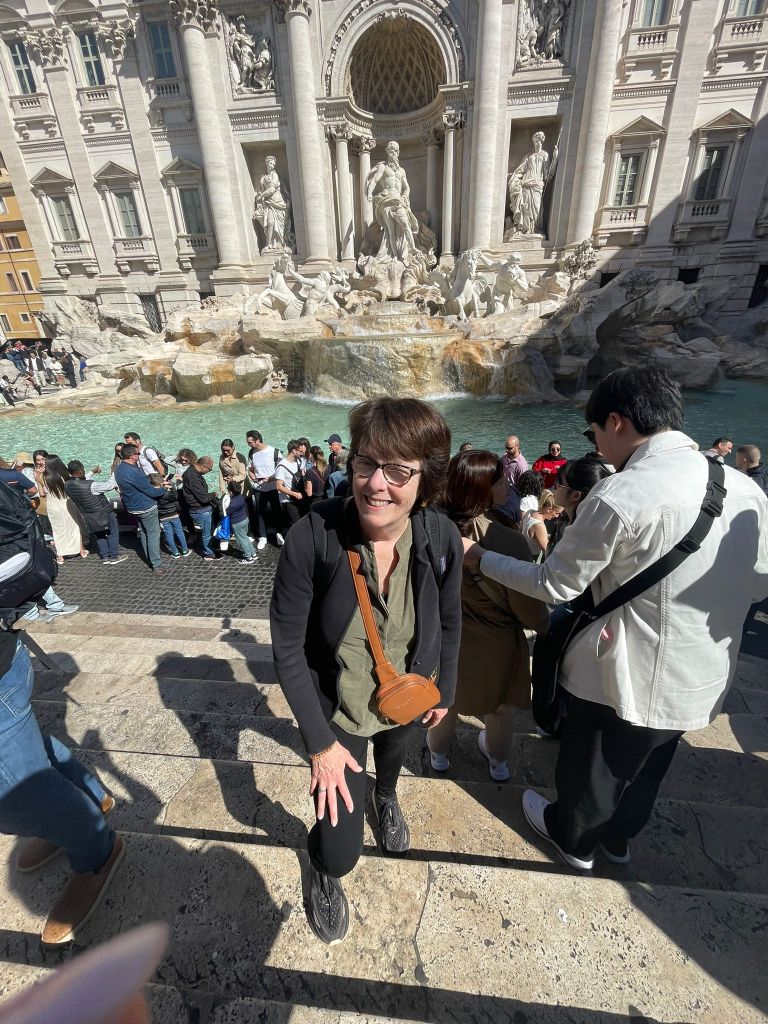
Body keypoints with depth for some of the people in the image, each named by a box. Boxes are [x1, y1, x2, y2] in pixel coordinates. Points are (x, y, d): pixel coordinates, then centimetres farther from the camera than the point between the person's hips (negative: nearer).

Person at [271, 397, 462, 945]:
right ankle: (324, 873, 44)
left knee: (393, 754, 34)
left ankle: (386, 797, 74)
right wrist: (320, 741, -16)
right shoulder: (311, 537, -33)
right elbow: (287, 647, -21)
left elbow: (448, 623, -6)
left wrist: (445, 691, 7)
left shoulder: (443, 540, -25)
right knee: (341, 849, 3)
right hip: (336, 708, -2)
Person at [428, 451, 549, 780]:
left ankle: (438, 755, 55)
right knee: (500, 707, 28)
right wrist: (546, 626, 4)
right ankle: (498, 763, 54)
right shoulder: (510, 542, -32)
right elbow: (528, 609, -18)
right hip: (496, 643, -2)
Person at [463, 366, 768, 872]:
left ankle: (574, 838, 51)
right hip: (703, 677, 6)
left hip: (626, 676, -6)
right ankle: (618, 835, 57)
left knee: (592, 768, 24)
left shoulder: (618, 496, -28)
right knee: (646, 769, 31)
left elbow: (556, 584, -19)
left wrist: (480, 557, -6)